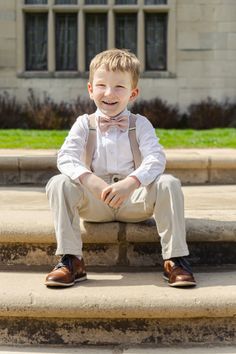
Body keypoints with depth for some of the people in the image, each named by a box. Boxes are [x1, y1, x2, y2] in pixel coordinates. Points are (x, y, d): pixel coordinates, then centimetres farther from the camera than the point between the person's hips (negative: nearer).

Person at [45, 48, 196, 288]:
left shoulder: (140, 124, 3)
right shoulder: (84, 124, 5)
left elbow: (156, 158, -14)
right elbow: (65, 157, -10)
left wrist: (130, 183, -33)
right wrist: (88, 179, -31)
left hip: (135, 198, 0)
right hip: (96, 202, 1)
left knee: (169, 184, -27)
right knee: (58, 184, -24)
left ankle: (175, 259, -19)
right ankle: (70, 260, -19)